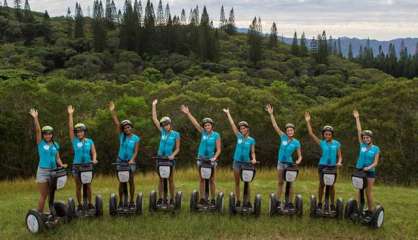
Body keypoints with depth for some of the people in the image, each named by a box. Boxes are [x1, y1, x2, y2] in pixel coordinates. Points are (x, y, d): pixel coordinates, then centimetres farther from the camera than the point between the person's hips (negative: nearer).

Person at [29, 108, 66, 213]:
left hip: (53, 171, 4)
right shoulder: (40, 143, -1)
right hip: (43, 171, -4)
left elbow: (57, 158, 11)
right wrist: (35, 118, -23)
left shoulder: (55, 145, 8)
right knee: (43, 195, -2)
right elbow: (37, 131, -13)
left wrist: (61, 165, -8)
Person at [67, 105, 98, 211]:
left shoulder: (89, 141, 6)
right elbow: (70, 128, -4)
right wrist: (70, 115, -10)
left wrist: (94, 159, -19)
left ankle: (90, 203, 15)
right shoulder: (74, 141, 3)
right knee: (78, 186, 5)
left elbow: (94, 152, 3)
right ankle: (79, 205, 12)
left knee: (88, 185, 5)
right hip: (77, 165, 0)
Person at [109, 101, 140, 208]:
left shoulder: (136, 138, -4)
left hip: (131, 161, -1)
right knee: (121, 181, 4)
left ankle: (131, 201, 11)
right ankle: (120, 202, 11)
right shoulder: (122, 136, 0)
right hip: (121, 160, 1)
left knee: (131, 181, 2)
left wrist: (132, 159, -23)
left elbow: (136, 151, -7)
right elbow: (116, 123, -6)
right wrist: (112, 111, -13)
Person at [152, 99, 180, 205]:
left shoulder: (176, 134, -1)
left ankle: (172, 199, 9)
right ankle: (160, 198, 10)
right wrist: (154, 106, 2)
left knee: (170, 179, 3)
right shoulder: (162, 131, 5)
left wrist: (172, 155, -18)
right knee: (161, 179, 6)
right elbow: (154, 119, 4)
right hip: (160, 157, 3)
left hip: (170, 158, -3)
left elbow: (177, 149, 0)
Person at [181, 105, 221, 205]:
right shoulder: (203, 132, 3)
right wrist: (188, 113, -14)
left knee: (212, 180, 0)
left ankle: (213, 199, 6)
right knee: (201, 179, 4)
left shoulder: (216, 135, -4)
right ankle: (202, 199, 9)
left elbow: (218, 149, -5)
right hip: (201, 158, 3)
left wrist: (215, 157, -20)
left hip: (211, 159, -3)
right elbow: (195, 123, -5)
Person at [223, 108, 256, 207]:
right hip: (237, 162, 1)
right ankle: (238, 201, 12)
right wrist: (228, 113, 1)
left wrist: (253, 159, -16)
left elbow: (252, 152, 3)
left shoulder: (251, 140, 2)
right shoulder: (239, 136, 4)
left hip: (246, 163, -1)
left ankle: (248, 201, 7)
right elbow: (232, 124, 2)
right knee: (237, 182, 5)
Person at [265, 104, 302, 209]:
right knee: (280, 182, 8)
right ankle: (278, 201, 14)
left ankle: (289, 203, 8)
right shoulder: (283, 137, -1)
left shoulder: (296, 142, -4)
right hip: (280, 162, 2)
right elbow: (275, 126, -7)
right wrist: (271, 114, -14)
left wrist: (298, 161, -21)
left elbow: (299, 156, 1)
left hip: (289, 163, -2)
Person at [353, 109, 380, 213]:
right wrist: (357, 118, 1)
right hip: (359, 170, 3)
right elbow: (359, 131, 2)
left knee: (369, 191, 2)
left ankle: (370, 210, 11)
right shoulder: (362, 145, 2)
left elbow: (375, 163, -8)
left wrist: (369, 167, -27)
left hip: (370, 172, -3)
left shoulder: (376, 149, -4)